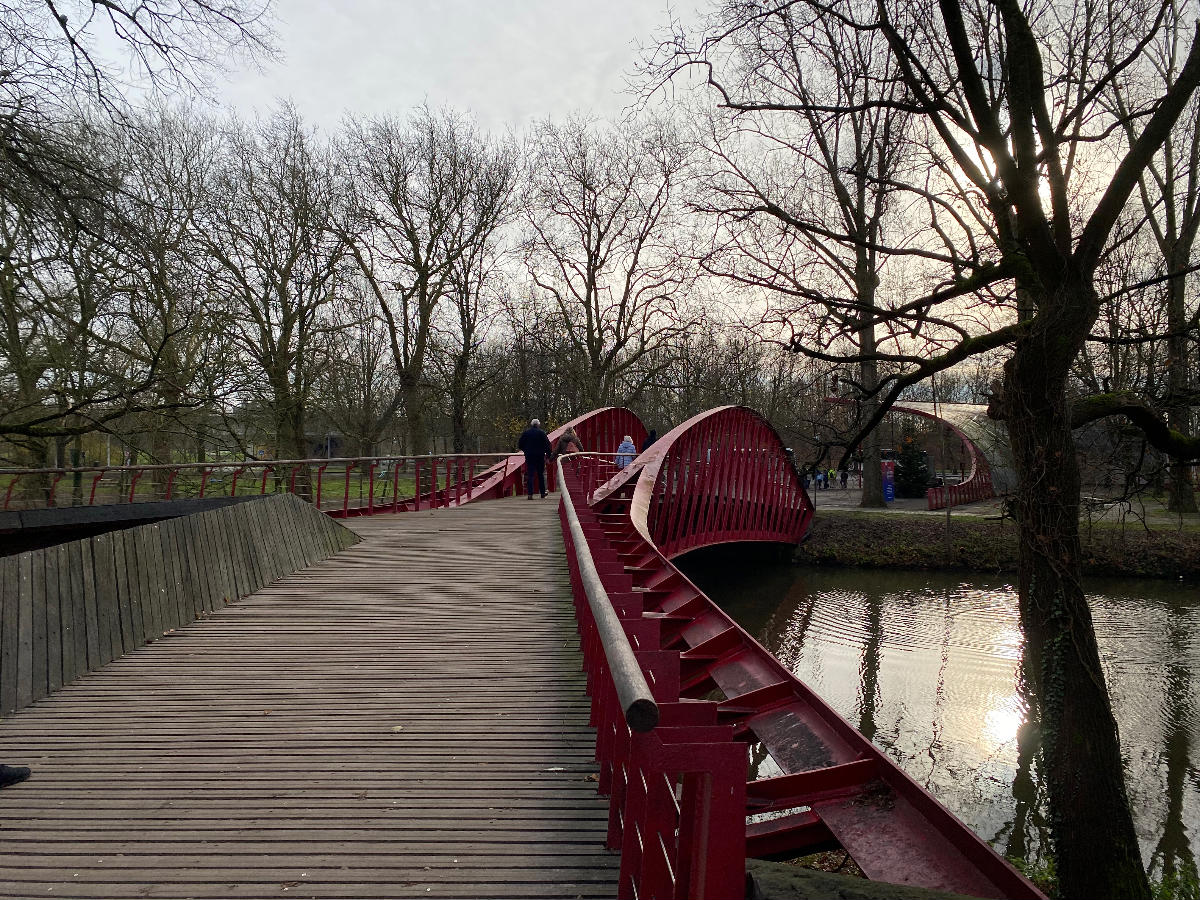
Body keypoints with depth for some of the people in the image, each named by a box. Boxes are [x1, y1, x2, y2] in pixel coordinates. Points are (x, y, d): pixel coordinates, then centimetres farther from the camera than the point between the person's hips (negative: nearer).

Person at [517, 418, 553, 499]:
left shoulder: (525, 432, 3)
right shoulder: (541, 433, -4)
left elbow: (519, 445, 7)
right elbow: (547, 445, -7)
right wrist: (548, 455, 1)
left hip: (529, 456, 1)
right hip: (540, 456, -1)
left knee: (530, 475, 1)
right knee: (541, 475, 9)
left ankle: (530, 494, -11)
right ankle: (543, 494, 13)